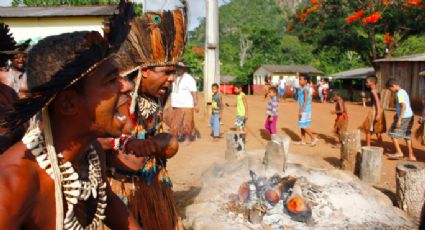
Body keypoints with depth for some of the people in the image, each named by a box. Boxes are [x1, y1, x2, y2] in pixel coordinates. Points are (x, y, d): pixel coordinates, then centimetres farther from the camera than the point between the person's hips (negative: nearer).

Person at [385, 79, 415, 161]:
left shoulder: (399, 94, -16)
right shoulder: (403, 91, 14)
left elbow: (404, 107, -23)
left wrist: (399, 119, -24)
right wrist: (397, 114, 24)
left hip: (404, 117, -9)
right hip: (409, 116, 9)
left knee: (393, 133, 1)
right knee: (407, 136, 13)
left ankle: (399, 152, 3)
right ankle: (411, 156, 16)